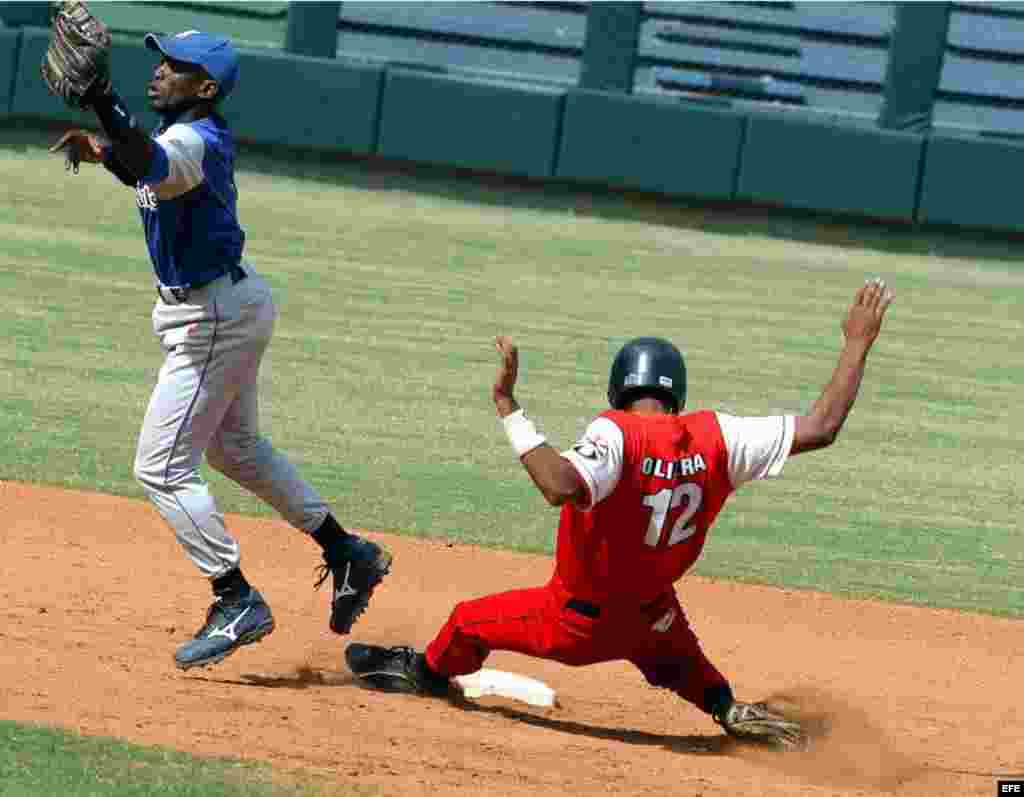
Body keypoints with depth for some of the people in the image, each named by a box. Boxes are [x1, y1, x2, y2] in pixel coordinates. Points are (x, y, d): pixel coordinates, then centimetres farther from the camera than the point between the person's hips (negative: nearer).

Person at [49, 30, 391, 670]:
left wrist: (101, 101, -60)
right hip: (235, 304, 10)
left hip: (213, 319, -10)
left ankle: (239, 603, -7)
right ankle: (347, 554, 32)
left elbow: (154, 167, -48)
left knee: (162, 467, -7)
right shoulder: (204, 136, 5)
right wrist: (103, 153, 7)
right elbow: (156, 174, 25)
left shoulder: (193, 142, -25)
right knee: (237, 449, 25)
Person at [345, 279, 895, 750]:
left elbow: (560, 486, -47)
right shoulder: (716, 437, -13)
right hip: (655, 615, 4)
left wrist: (509, 408, -40)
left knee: (470, 621, 20)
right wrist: (858, 343, -5)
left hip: (578, 622, -4)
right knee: (681, 663, 37)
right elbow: (820, 428, -13)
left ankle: (427, 671, 46)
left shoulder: (617, 434, -28)